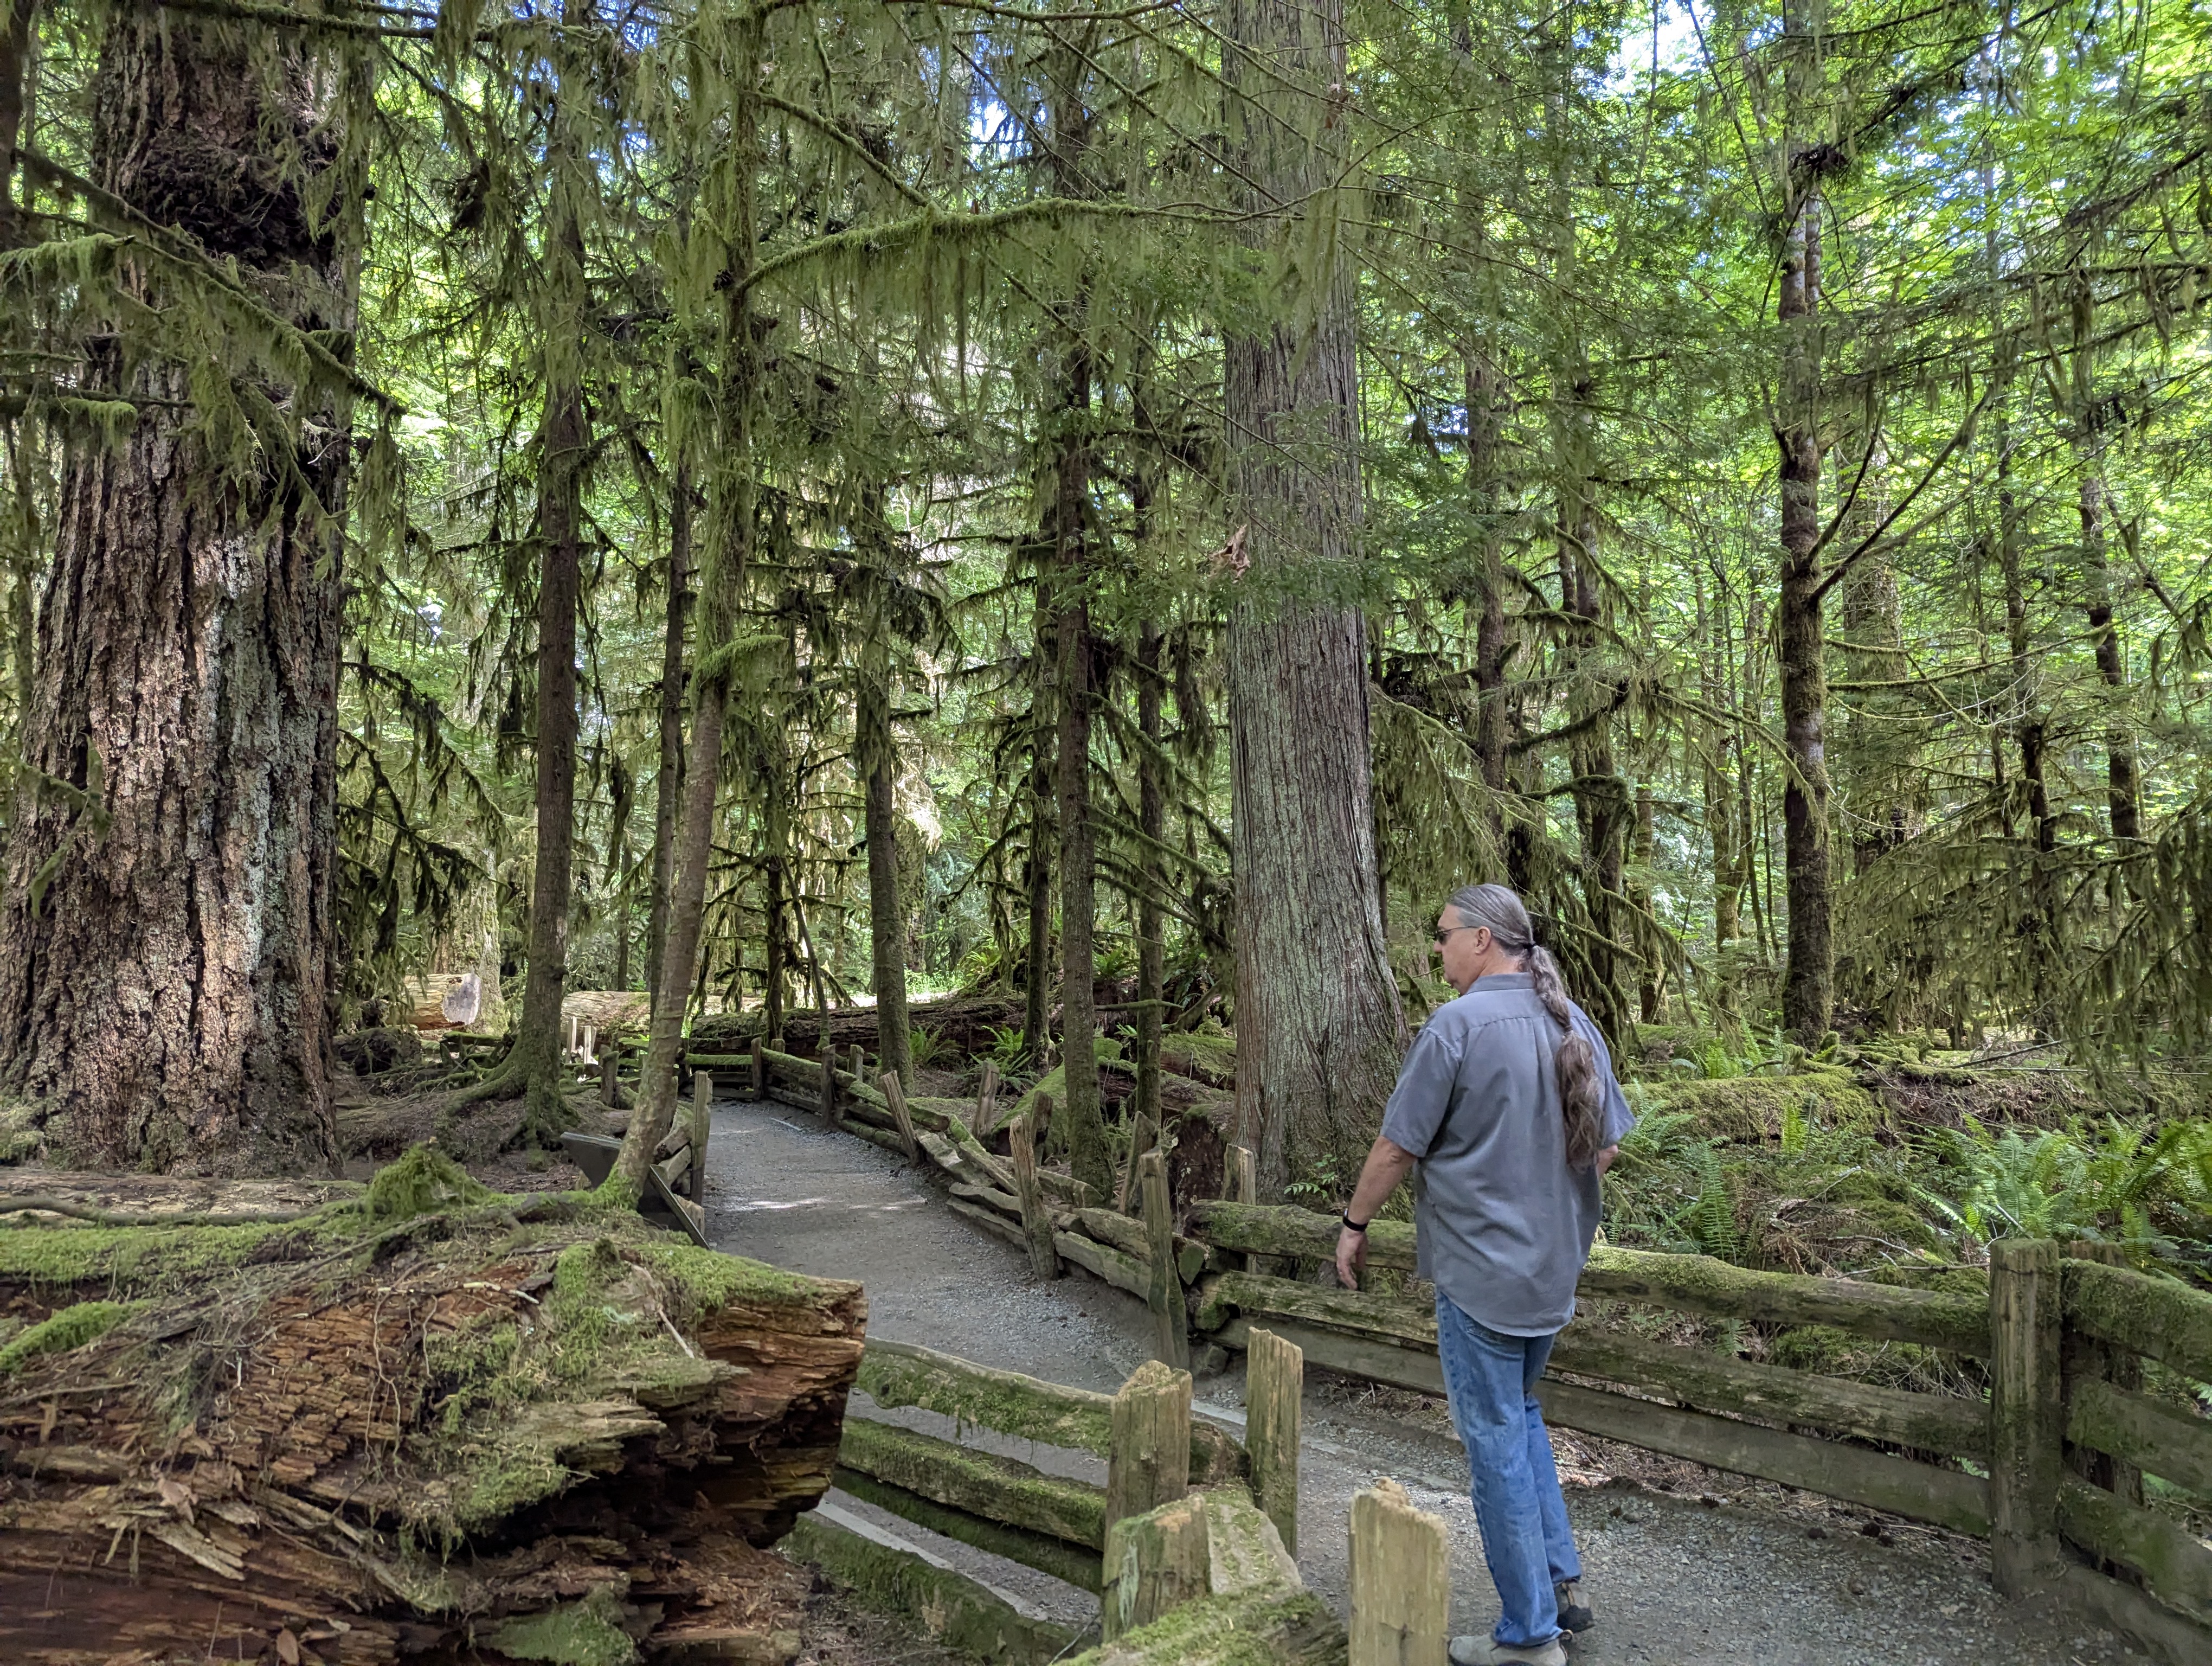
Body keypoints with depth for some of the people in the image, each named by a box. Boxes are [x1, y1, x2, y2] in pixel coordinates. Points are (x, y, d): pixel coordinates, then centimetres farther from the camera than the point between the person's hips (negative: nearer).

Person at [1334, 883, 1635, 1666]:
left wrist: (1355, 1226, 0)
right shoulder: (1575, 1024, 4)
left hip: (1481, 1271, -8)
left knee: (1497, 1441, 4)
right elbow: (1607, 1145, 12)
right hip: (1555, 1269, 8)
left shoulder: (1457, 1024, -18)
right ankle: (1561, 1581, 27)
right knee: (1521, 1415, 25)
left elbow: (1397, 1147, -14)